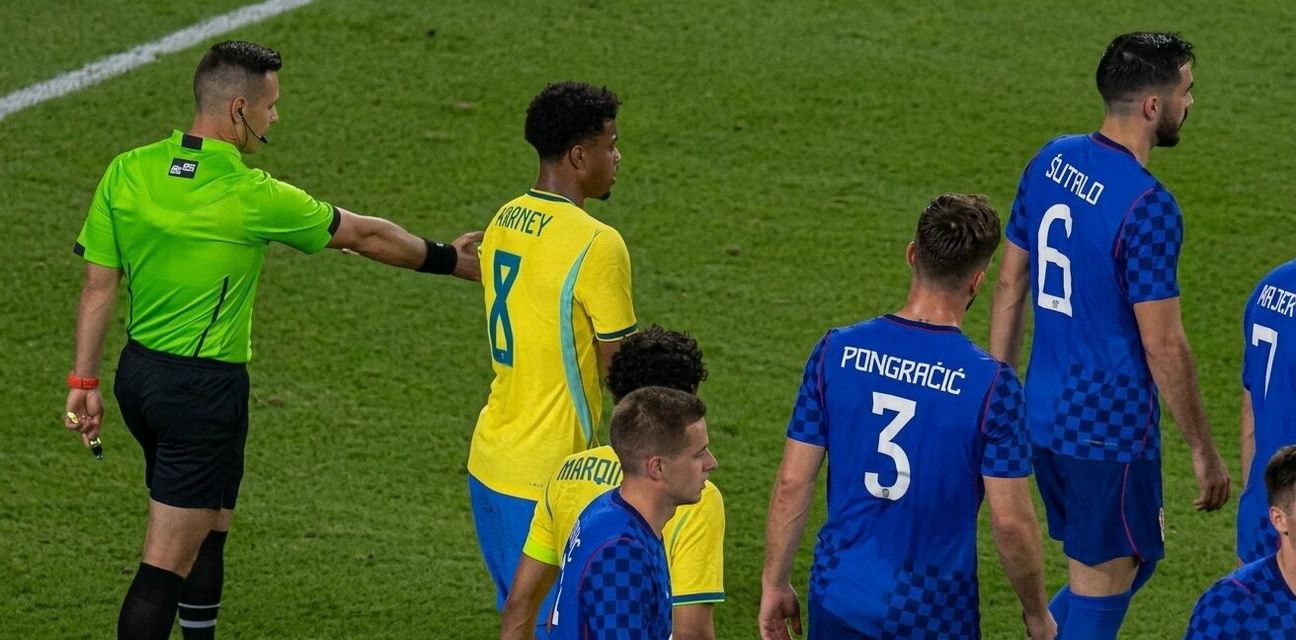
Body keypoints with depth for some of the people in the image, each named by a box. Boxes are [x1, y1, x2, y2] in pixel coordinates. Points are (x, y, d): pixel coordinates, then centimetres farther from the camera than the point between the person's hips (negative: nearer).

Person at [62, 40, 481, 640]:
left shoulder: (127, 172, -4)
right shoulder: (253, 196, -17)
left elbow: (98, 284, 0)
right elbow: (365, 235, -3)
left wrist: (84, 381, 8)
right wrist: (451, 258, 11)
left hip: (138, 370, 7)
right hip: (206, 388, -7)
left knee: (209, 526, 24)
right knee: (168, 562, -4)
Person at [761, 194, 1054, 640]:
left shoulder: (837, 351, -6)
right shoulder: (990, 384, -15)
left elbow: (792, 485, -3)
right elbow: (1010, 521, -13)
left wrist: (775, 585, 9)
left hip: (840, 602, 3)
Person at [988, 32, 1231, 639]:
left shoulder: (1051, 161, 3)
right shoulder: (1148, 207, -22)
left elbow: (1010, 286, 11)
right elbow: (1163, 344, -18)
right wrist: (1204, 450, -8)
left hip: (1045, 413, 8)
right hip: (1109, 429, -8)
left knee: (1134, 559, 22)